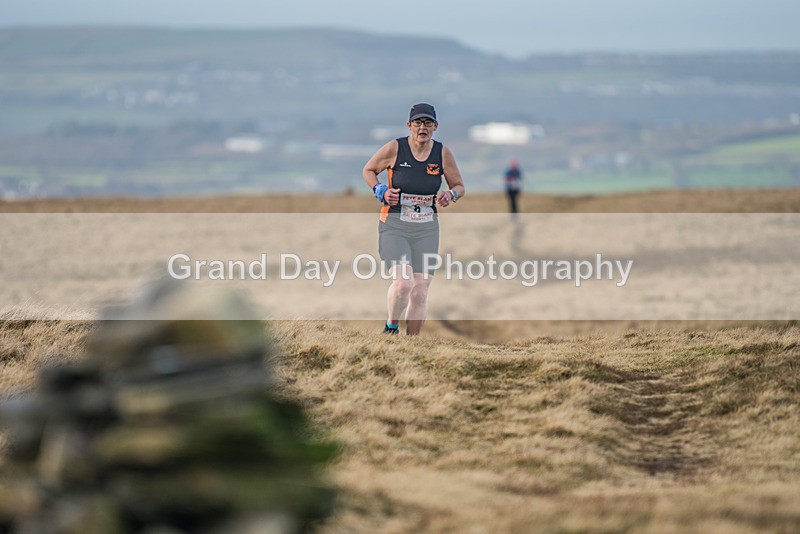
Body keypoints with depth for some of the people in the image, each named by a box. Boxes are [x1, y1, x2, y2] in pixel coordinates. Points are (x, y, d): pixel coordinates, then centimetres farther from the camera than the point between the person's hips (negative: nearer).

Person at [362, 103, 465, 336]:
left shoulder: (443, 153, -1)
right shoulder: (395, 148, -8)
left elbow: (459, 186, 11)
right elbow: (368, 170, 8)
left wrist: (450, 194, -12)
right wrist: (380, 191, -10)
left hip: (427, 230, 3)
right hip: (394, 226, -3)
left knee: (420, 292, 0)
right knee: (403, 282, -22)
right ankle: (391, 327, 5)